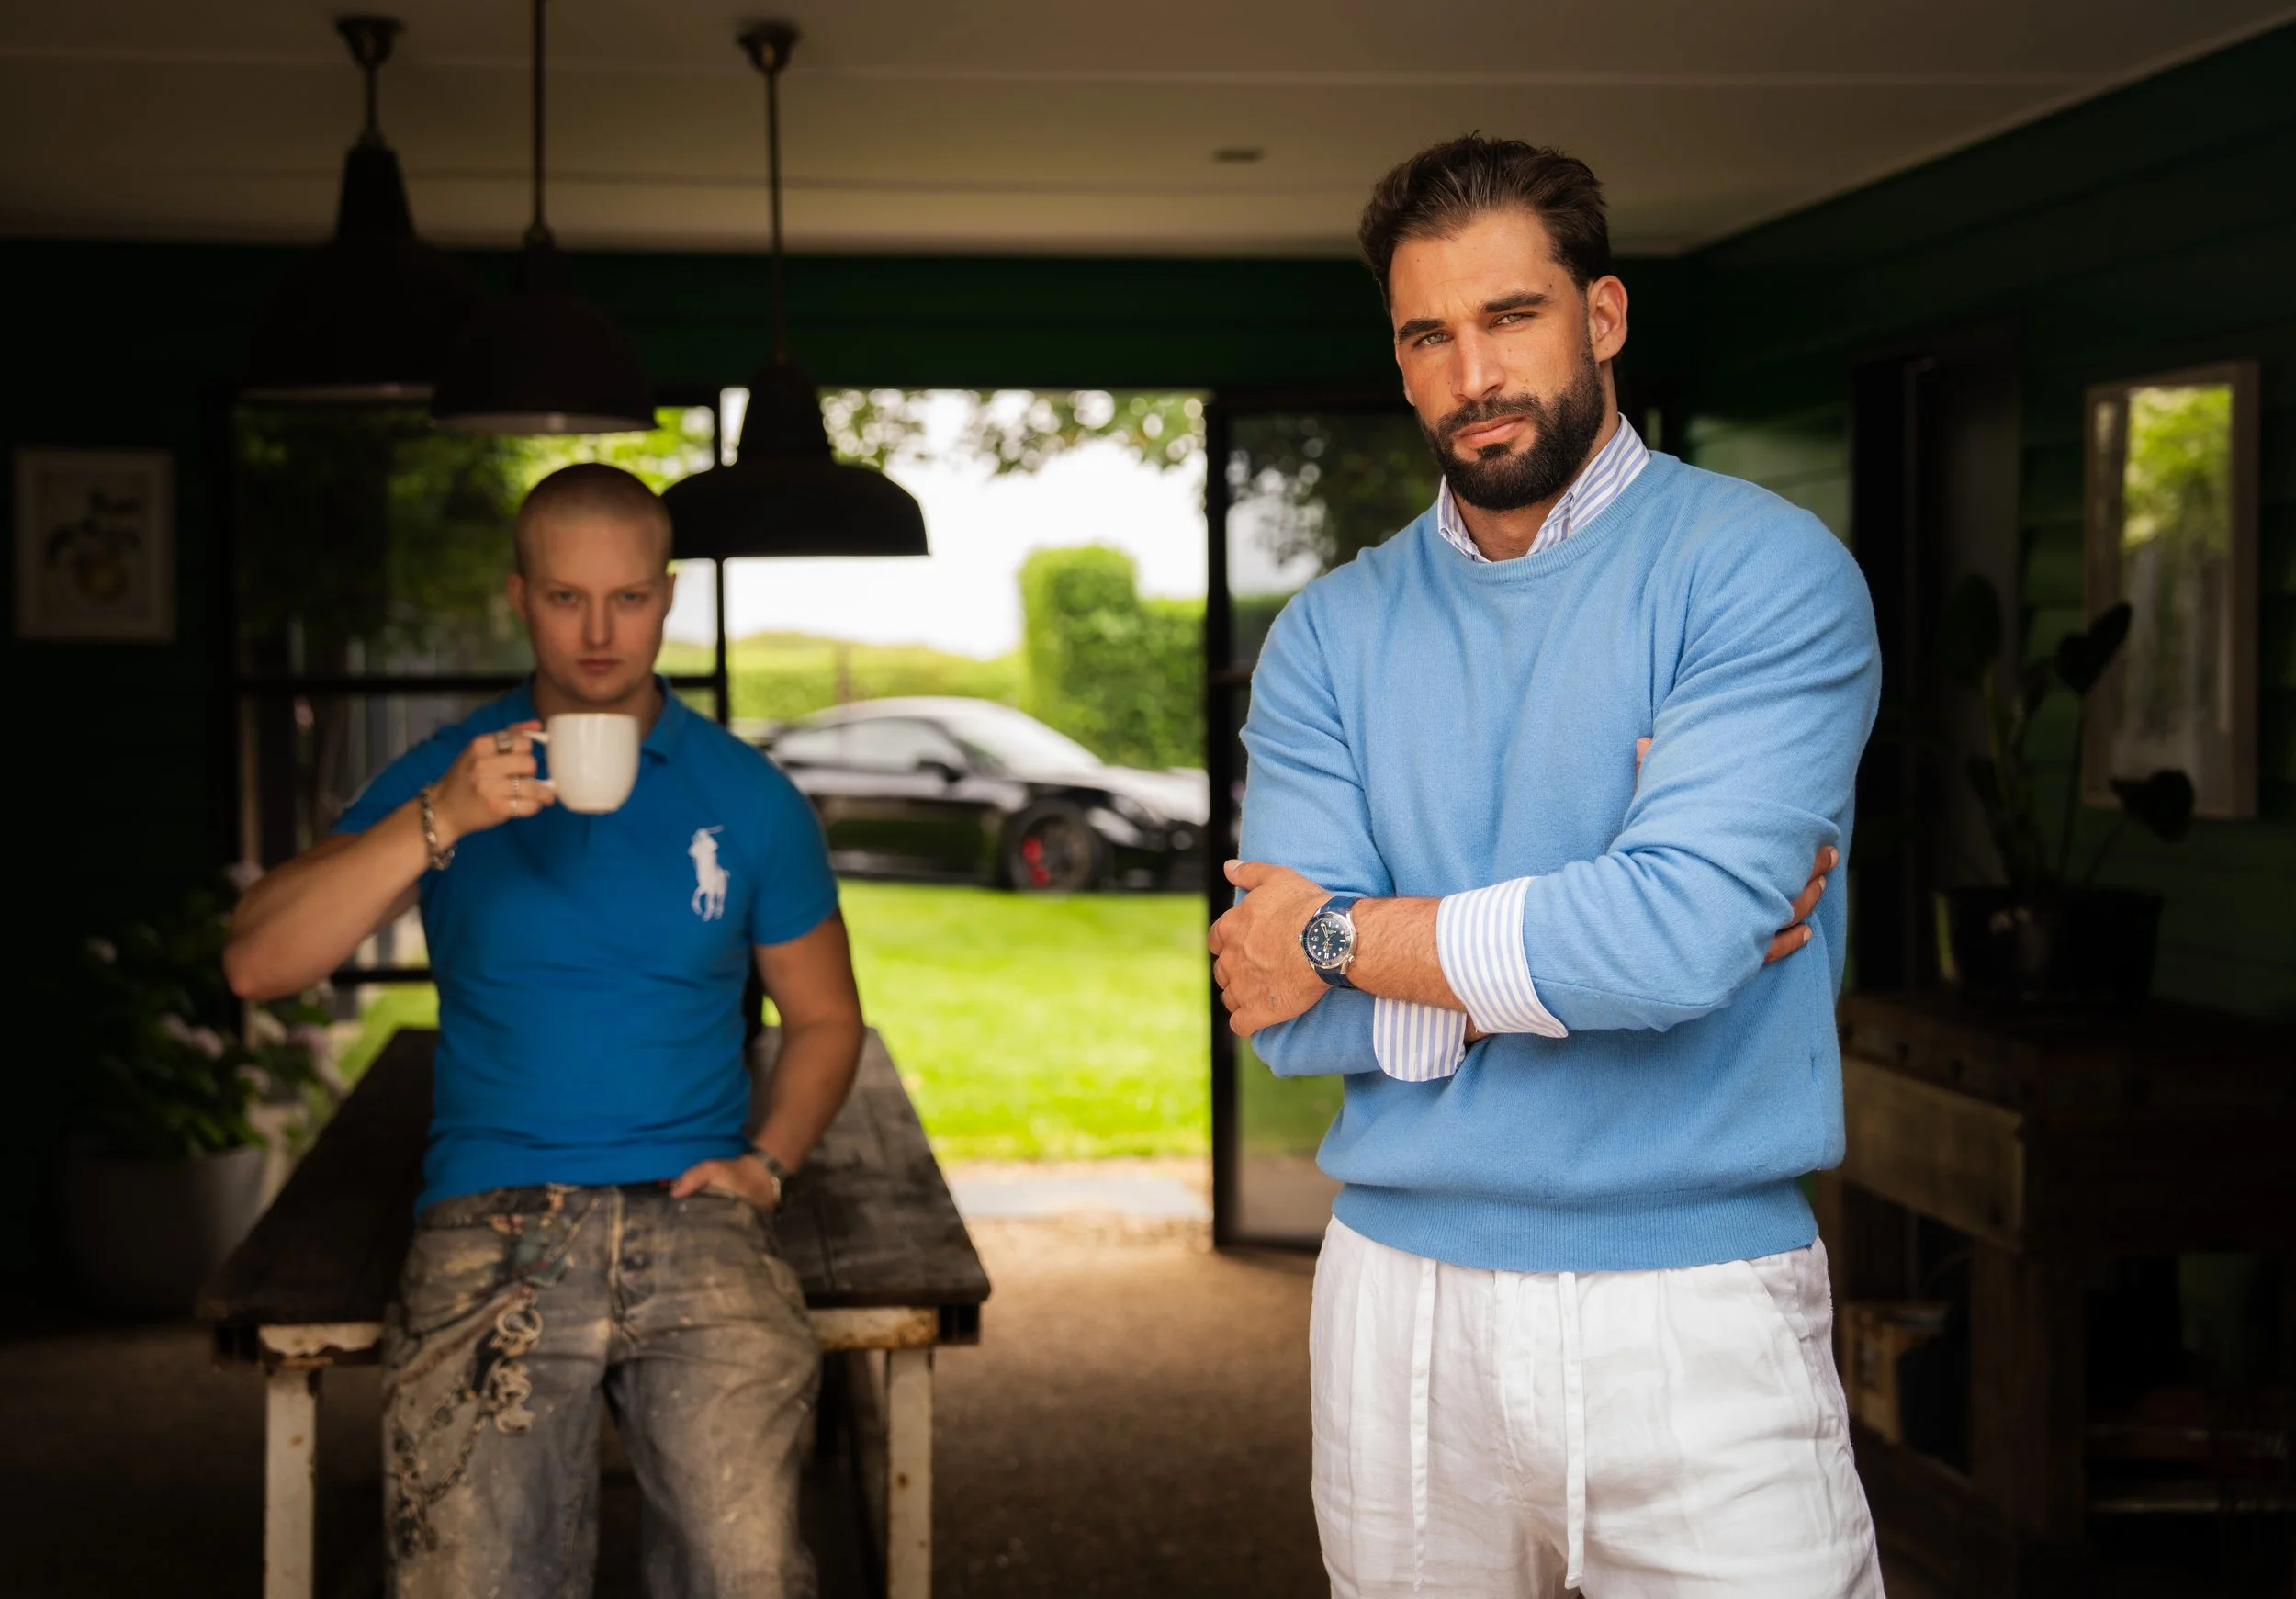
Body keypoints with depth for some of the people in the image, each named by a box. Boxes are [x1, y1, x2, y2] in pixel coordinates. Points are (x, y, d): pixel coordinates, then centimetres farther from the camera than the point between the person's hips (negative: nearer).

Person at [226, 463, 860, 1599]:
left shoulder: (748, 798, 11)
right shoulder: (447, 777, 9)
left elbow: (825, 1019, 21)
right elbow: (258, 964, -3)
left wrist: (765, 1161, 2)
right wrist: (436, 824, -14)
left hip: (691, 1212, 0)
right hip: (493, 1222, 0)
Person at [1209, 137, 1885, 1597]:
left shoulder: (1760, 570, -7)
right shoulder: (1333, 635, 5)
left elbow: (1679, 930, -22)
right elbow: (1292, 1023, -5)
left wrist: (1344, 935, -10)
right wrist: (1582, 948, -14)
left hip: (1701, 1308, -3)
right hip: (1401, 1294, 4)